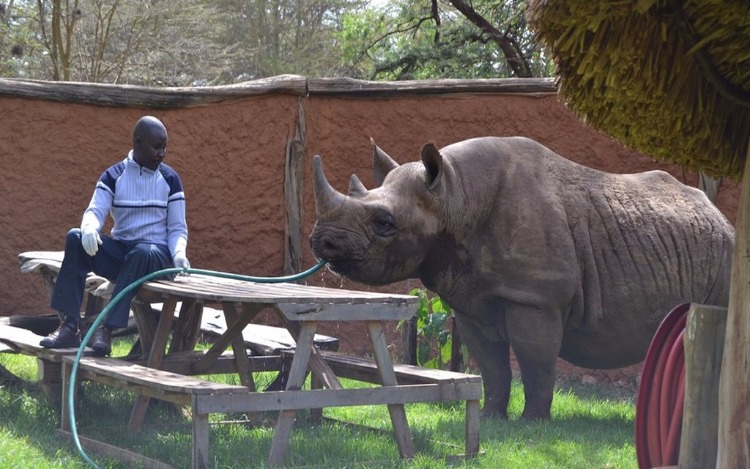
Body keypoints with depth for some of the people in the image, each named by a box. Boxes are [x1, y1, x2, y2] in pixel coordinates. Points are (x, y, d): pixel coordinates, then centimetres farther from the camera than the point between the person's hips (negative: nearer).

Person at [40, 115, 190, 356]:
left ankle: (107, 329, -39)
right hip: (119, 251, 2)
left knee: (143, 252, -39)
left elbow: (177, 228, 2)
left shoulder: (170, 179, 3)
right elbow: (95, 211, -8)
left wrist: (179, 254, -20)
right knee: (76, 237, -25)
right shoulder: (113, 176, 4)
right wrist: (89, 228, -33)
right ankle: (69, 327, -29)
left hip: (155, 255, -2)